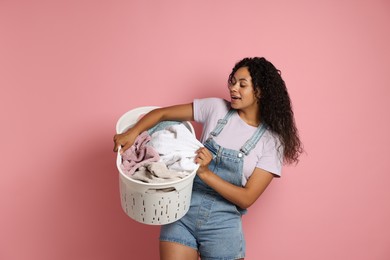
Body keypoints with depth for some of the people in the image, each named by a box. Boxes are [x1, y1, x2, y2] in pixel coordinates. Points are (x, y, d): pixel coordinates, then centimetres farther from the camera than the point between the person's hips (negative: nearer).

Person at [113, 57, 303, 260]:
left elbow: (246, 199, -12)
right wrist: (133, 132, -18)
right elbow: (163, 113, 0)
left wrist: (205, 173, -24)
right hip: (182, 211, 1)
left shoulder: (272, 141, -7)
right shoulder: (216, 108, -3)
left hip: (223, 224, -1)